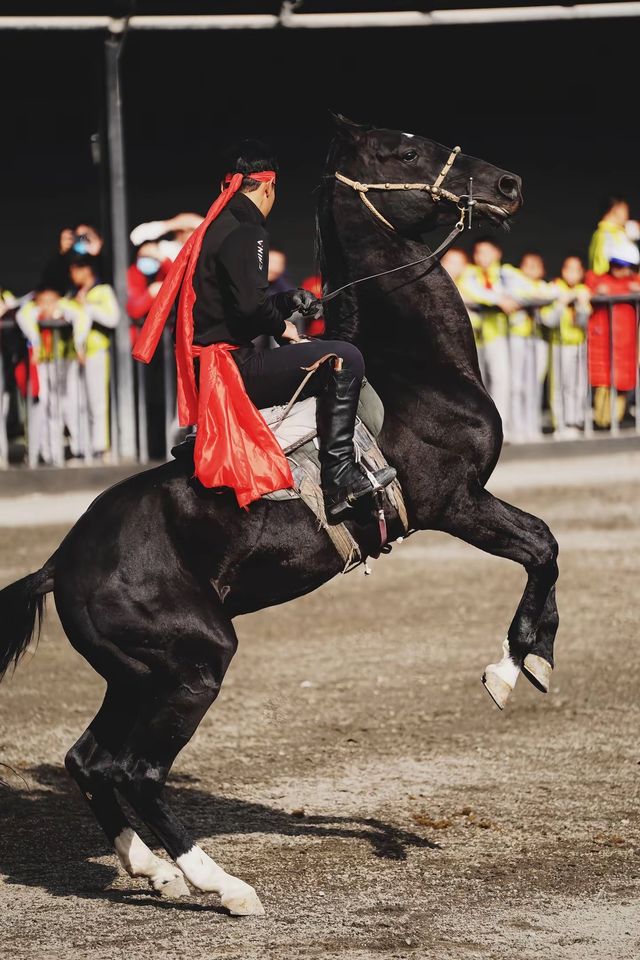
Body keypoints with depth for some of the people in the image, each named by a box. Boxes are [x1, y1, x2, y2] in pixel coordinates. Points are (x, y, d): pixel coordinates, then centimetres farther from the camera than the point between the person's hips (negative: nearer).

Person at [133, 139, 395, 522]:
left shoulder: (216, 229, 19)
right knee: (345, 359, -16)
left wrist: (288, 302, 27)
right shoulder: (247, 233, -13)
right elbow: (250, 307, -25)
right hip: (234, 368, -11)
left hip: (205, 372, 11)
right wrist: (282, 326, -6)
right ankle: (340, 475, -18)